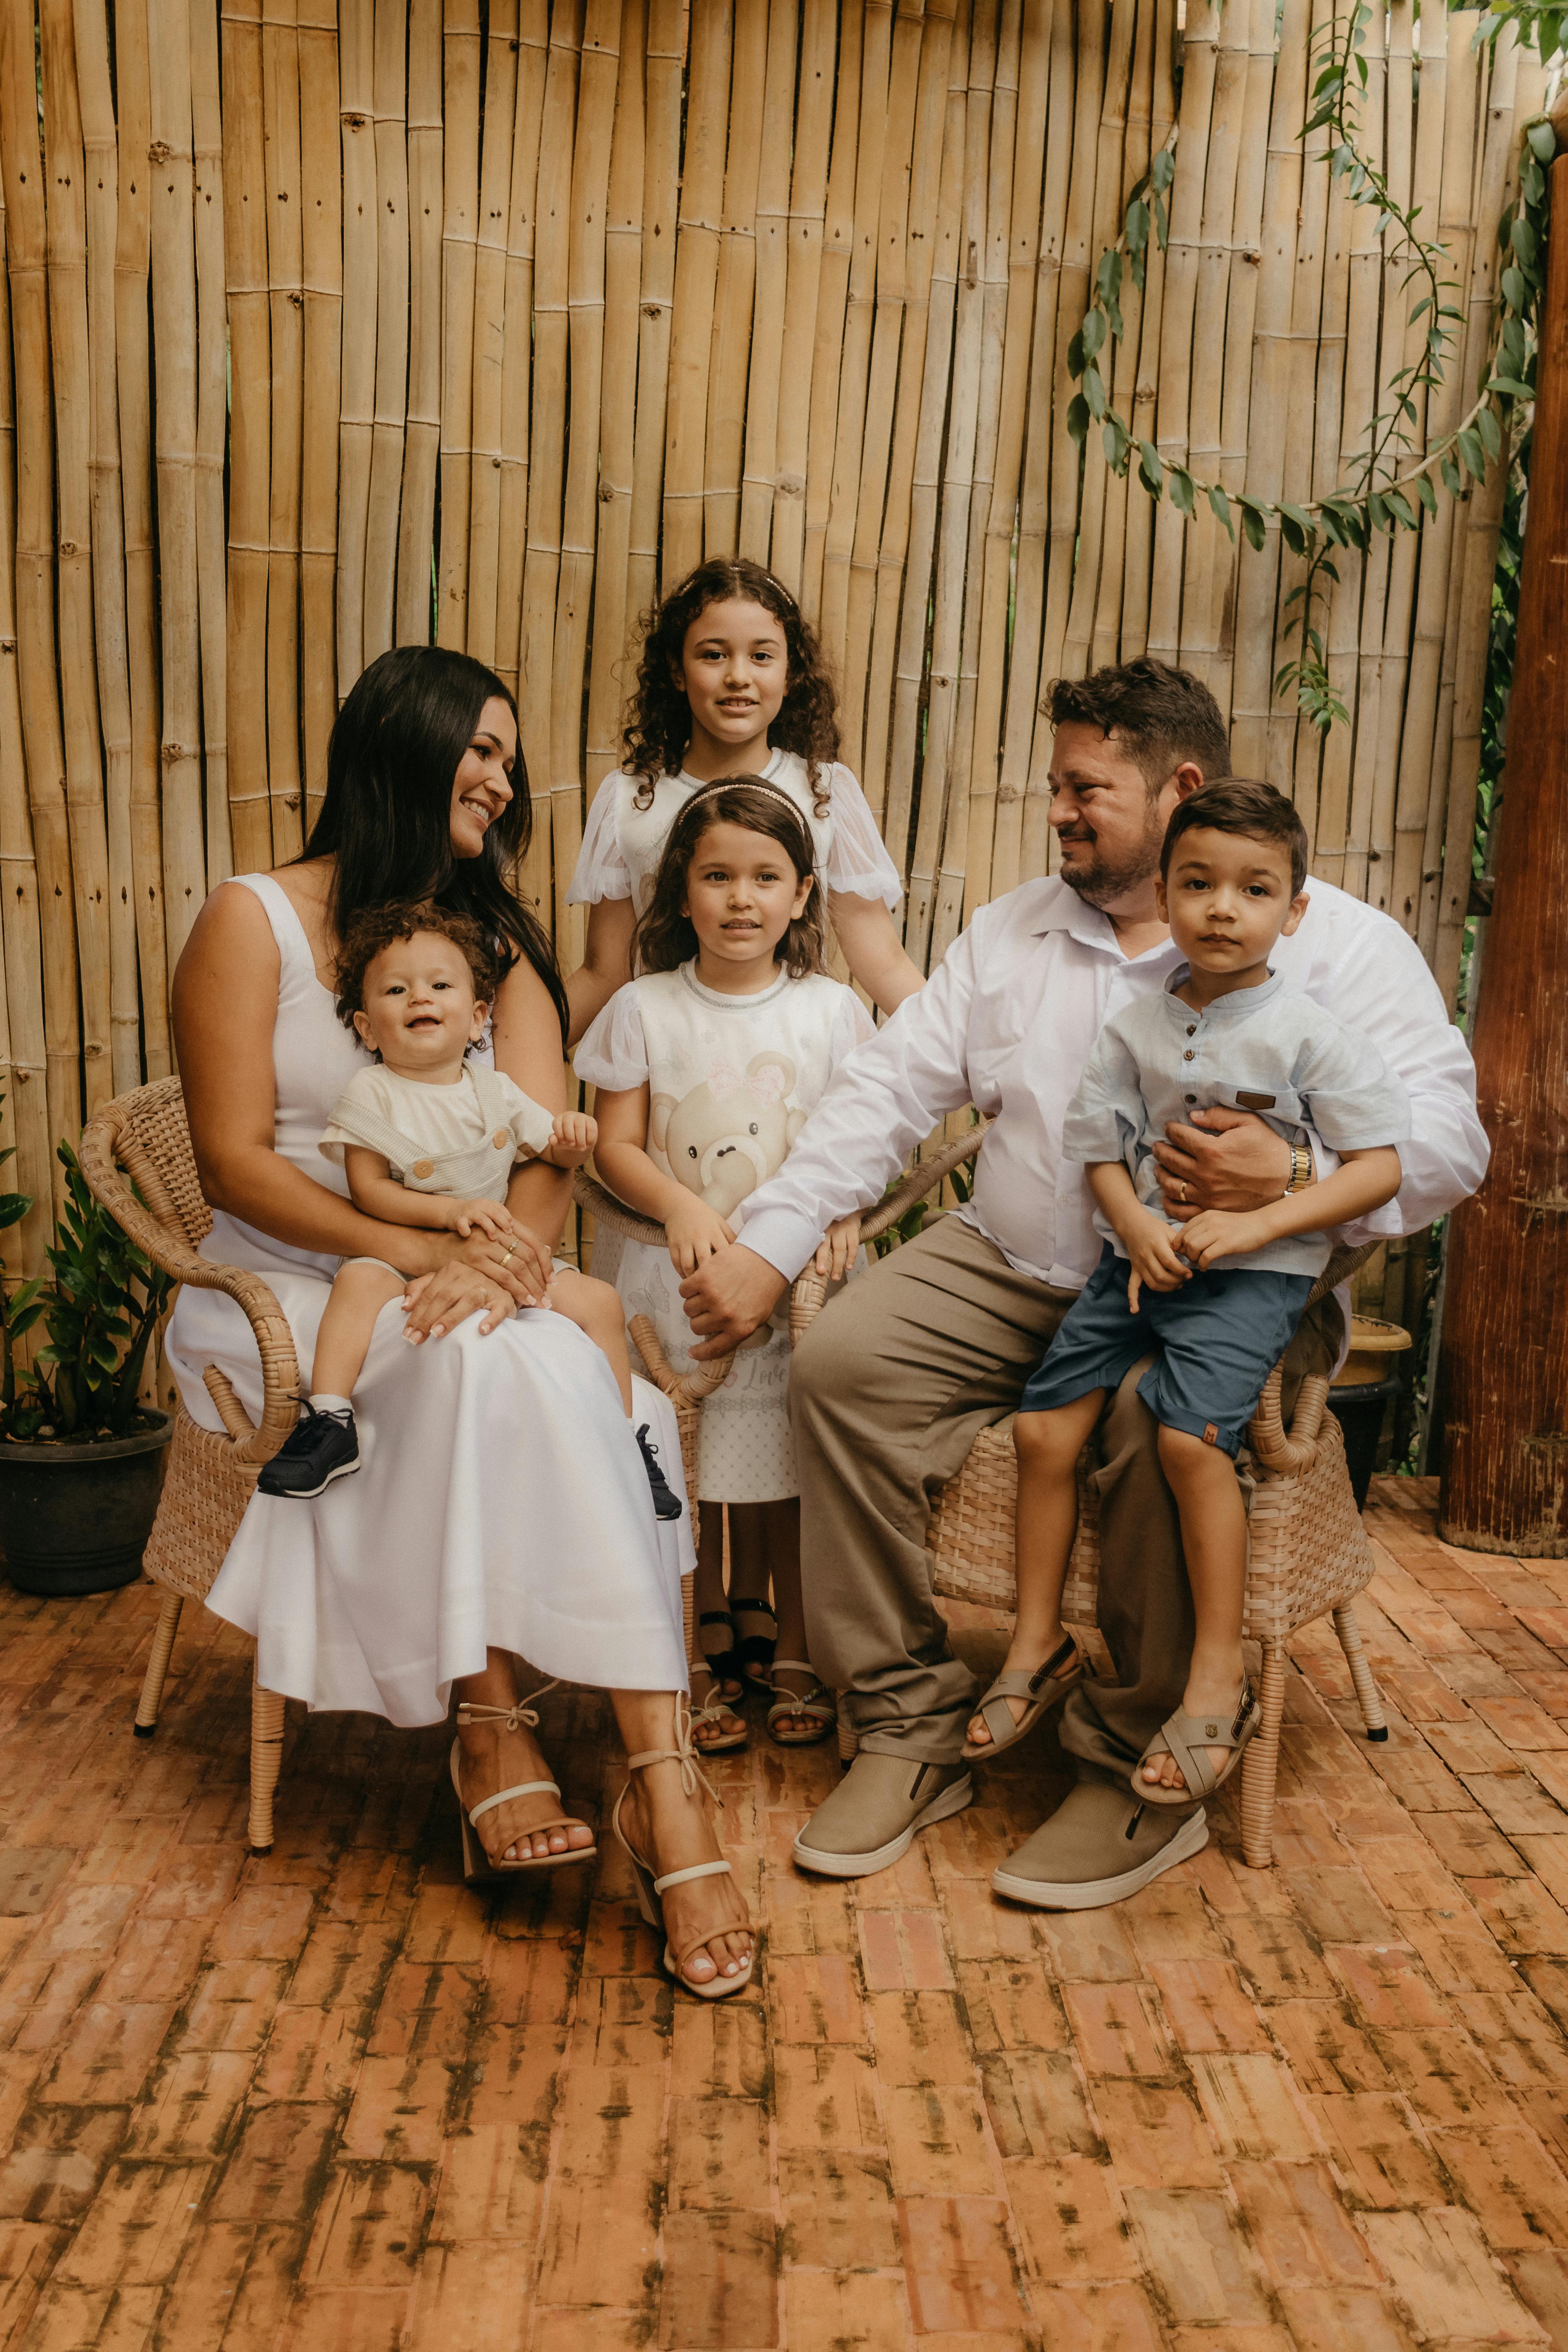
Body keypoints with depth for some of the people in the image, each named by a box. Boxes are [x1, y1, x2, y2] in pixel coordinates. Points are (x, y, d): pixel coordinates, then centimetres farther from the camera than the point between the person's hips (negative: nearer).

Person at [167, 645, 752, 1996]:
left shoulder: (501, 944, 14)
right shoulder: (254, 920, -1)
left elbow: (548, 1149, -1)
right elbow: (234, 1161, -9)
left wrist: (503, 1254, -24)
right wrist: (413, 1251, -23)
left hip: (458, 1285, 4)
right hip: (285, 1297, -3)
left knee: (544, 1379, -30)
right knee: (494, 1364, -34)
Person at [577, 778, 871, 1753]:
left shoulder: (831, 1011, 2)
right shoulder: (645, 1009, 1)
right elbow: (617, 1146, -1)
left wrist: (844, 1216, -16)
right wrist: (682, 1205, -19)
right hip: (679, 1271, 0)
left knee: (783, 1470, 3)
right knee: (684, 1472, 4)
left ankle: (796, 1653, 21)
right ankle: (708, 1653, 23)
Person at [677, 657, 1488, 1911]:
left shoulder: (1335, 942, 0)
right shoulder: (1013, 930, 14)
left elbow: (1444, 1138, -9)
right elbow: (887, 1089, 7)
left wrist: (1294, 1177, -29)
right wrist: (767, 1251, -3)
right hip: (1014, 1269, 5)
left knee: (1160, 1415, -36)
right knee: (840, 1363, -18)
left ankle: (1145, 1776, -14)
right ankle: (912, 1728, -7)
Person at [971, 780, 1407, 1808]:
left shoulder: (1309, 1033, -6)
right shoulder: (1136, 1028, 7)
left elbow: (1380, 1165, -7)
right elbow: (1105, 1150, 10)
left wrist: (1257, 1222, -17)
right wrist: (1137, 1228, -11)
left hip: (1254, 1273, -5)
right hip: (1140, 1258, 5)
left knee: (1189, 1431, -25)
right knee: (1044, 1424, -5)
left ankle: (1221, 1675, -10)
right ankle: (1039, 1643, 13)